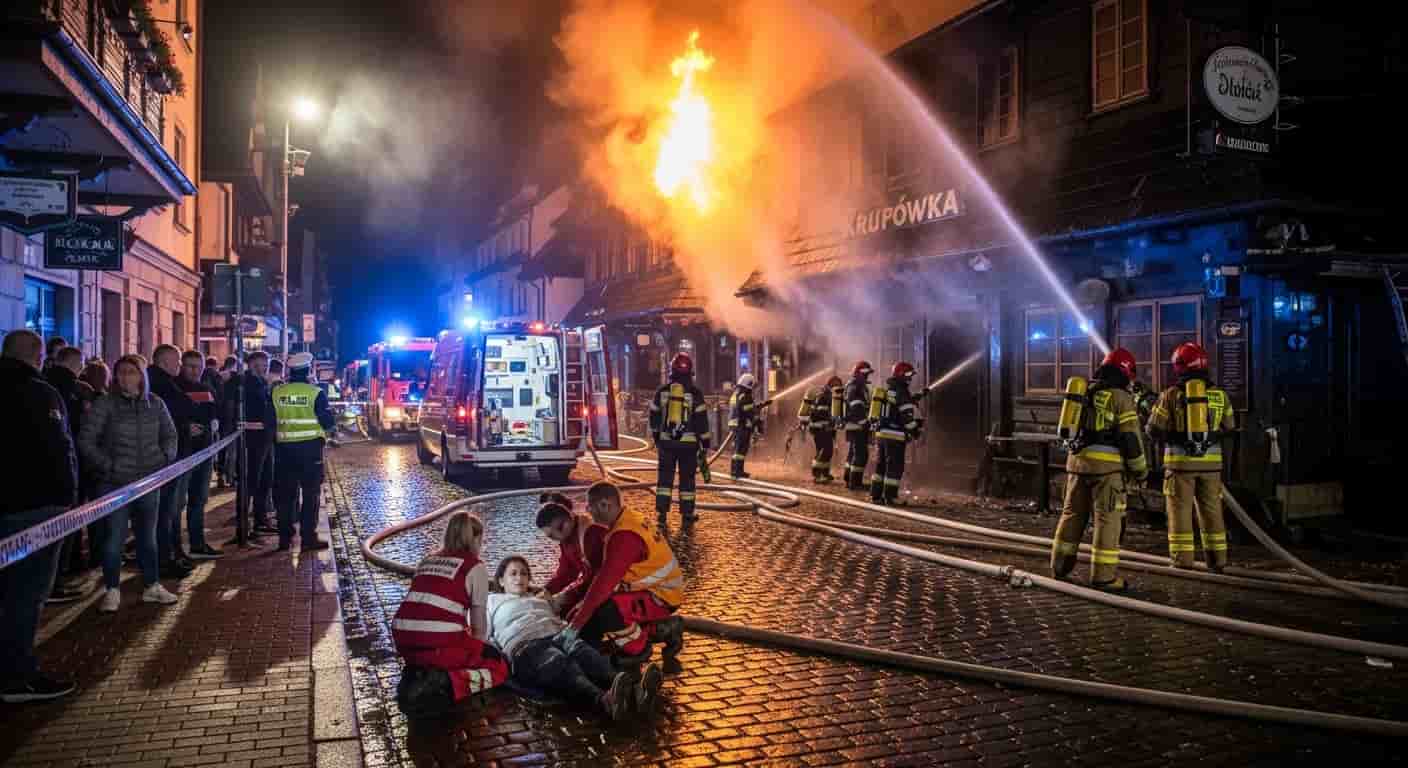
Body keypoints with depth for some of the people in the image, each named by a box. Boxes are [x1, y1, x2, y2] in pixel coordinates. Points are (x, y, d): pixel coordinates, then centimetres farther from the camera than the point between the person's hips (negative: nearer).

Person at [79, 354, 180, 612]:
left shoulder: (155, 403, 4)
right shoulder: (104, 404, -7)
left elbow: (170, 434, 15)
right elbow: (86, 441, -7)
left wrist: (164, 458, 1)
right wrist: (107, 465, -12)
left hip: (148, 482, 3)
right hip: (115, 483, -3)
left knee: (147, 536, 13)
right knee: (115, 538, 2)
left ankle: (152, 586, 23)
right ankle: (111, 591, 14)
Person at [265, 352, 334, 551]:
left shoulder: (276, 393, 1)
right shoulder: (315, 393, -10)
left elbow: (268, 424, 4)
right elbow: (328, 422, -8)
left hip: (284, 448, 4)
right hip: (310, 448, -4)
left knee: (285, 493, 12)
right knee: (311, 494, 3)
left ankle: (285, 537, 16)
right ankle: (308, 538, 2)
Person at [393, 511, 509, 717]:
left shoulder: (428, 561, 23)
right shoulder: (476, 567, 6)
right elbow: (479, 627, 9)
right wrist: (474, 651, 31)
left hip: (403, 642, 6)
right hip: (440, 642, -6)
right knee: (500, 665, 14)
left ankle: (417, 674, 5)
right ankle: (444, 684, -11)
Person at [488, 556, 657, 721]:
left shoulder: (540, 598, 39)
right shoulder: (492, 601, 29)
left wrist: (570, 629, 6)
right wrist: (497, 652, -3)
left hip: (558, 636, 4)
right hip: (524, 646, -4)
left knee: (581, 650, -33)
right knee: (561, 663, -37)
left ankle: (632, 692, -60)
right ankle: (604, 700, -68)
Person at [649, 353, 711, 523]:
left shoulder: (661, 392, 3)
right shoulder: (695, 394, -6)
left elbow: (654, 418, 12)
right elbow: (702, 422, -7)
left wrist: (657, 439, 25)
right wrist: (705, 446, -1)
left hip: (666, 442, 2)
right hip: (689, 443, -2)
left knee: (665, 478, 7)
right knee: (687, 479, 6)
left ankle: (661, 515, 5)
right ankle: (687, 516, 10)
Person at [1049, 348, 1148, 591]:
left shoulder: (1084, 393, 16)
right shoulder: (1121, 397, -4)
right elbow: (1131, 437, -7)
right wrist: (1140, 469, 2)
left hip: (1077, 459, 6)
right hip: (1106, 464, -6)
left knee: (1072, 513, 15)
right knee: (1107, 519, -2)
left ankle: (1060, 565, 21)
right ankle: (1103, 576, -3)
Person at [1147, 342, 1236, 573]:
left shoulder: (1171, 394, -6)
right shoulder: (1219, 395, 3)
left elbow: (1155, 430, -5)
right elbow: (1229, 427, 12)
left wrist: (1152, 412, 14)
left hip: (1180, 461, -3)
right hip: (1211, 461, 3)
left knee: (1180, 511, 4)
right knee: (1211, 510, 12)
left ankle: (1182, 560, 4)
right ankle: (1217, 560, 15)